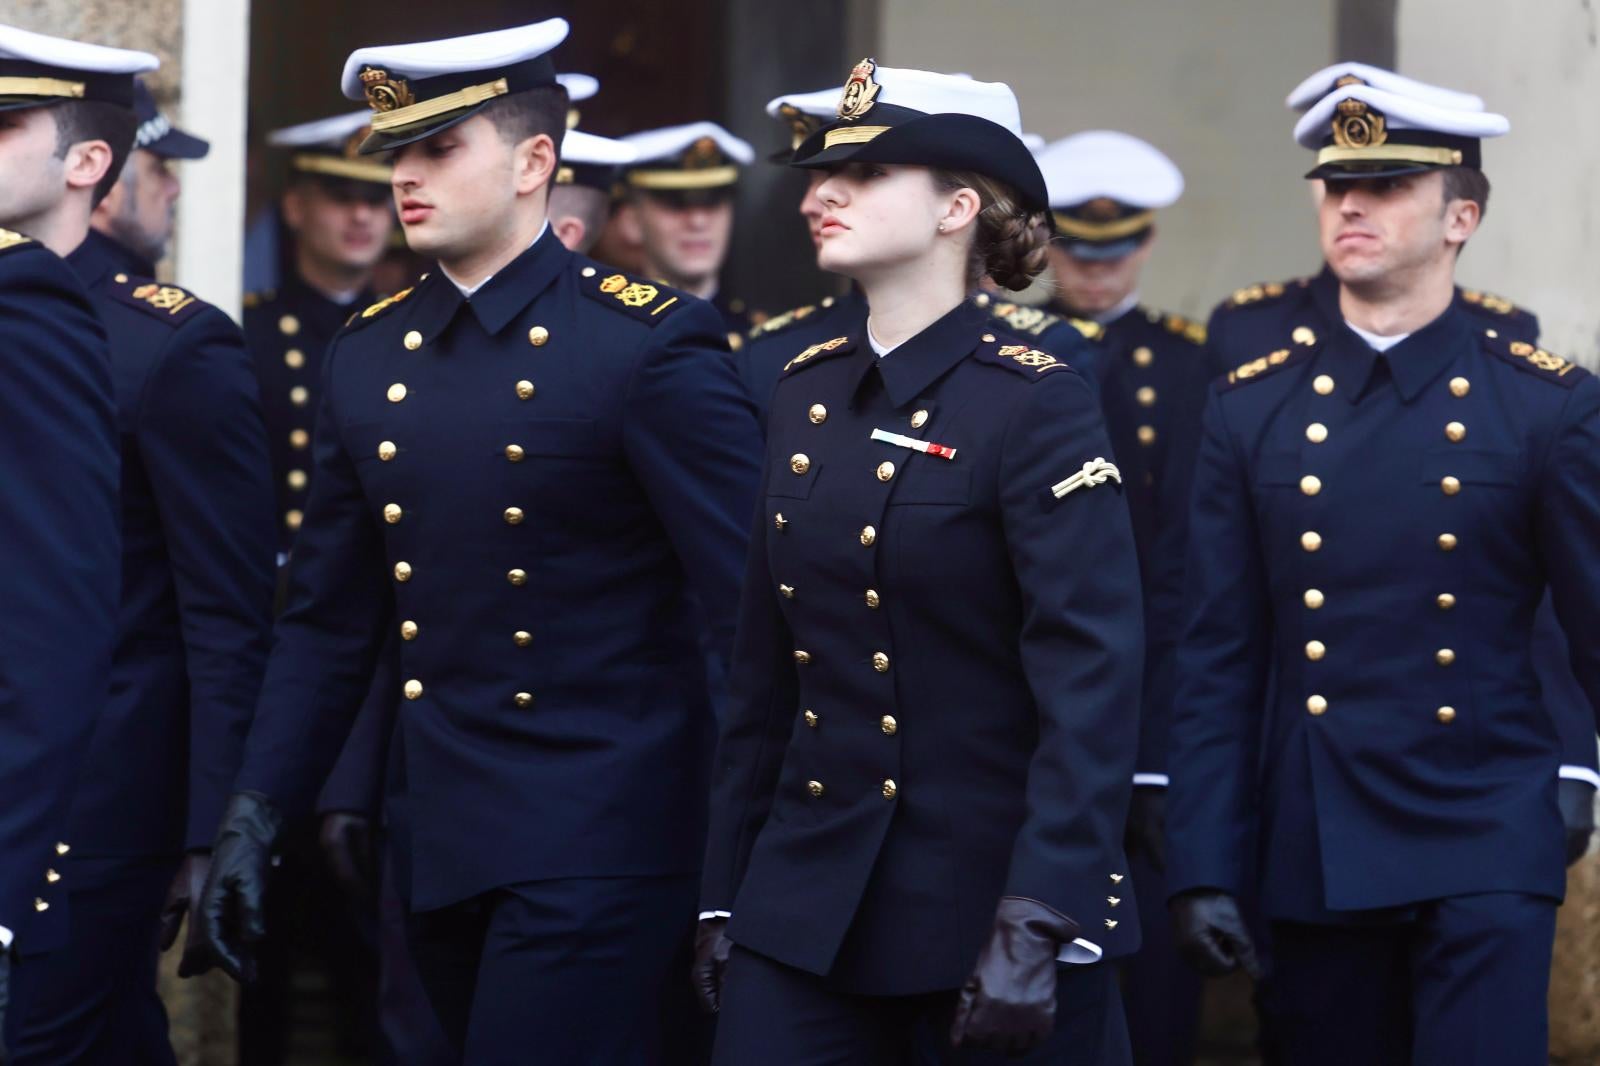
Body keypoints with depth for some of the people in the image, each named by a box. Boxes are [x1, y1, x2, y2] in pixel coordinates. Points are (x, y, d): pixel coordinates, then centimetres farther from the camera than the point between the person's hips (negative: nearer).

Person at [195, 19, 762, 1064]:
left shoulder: (650, 341, -9)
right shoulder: (370, 353, 9)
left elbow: (748, 598, -11)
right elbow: (330, 617, 14)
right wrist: (258, 811, 7)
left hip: (601, 838, -6)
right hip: (441, 839, 6)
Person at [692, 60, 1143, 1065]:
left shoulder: (1035, 403, -12)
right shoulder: (807, 393, 8)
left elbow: (1094, 686, -19)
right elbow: (766, 671, 13)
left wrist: (1041, 925, -27)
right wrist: (726, 896, 12)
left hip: (993, 889, -5)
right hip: (810, 892, 6)